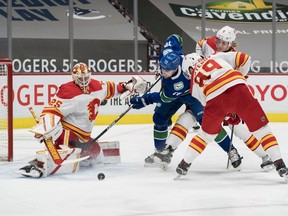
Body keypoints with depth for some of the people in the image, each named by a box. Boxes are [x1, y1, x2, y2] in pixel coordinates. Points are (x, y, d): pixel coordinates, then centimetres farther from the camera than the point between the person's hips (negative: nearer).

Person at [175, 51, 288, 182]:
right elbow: (244, 58, 22)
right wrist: (241, 77, 36)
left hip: (215, 99, 1)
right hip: (237, 87, -1)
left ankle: (184, 164, 33)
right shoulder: (216, 57, 30)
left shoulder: (194, 81, 31)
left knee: (207, 133, 27)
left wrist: (226, 115, 39)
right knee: (261, 127, 7)